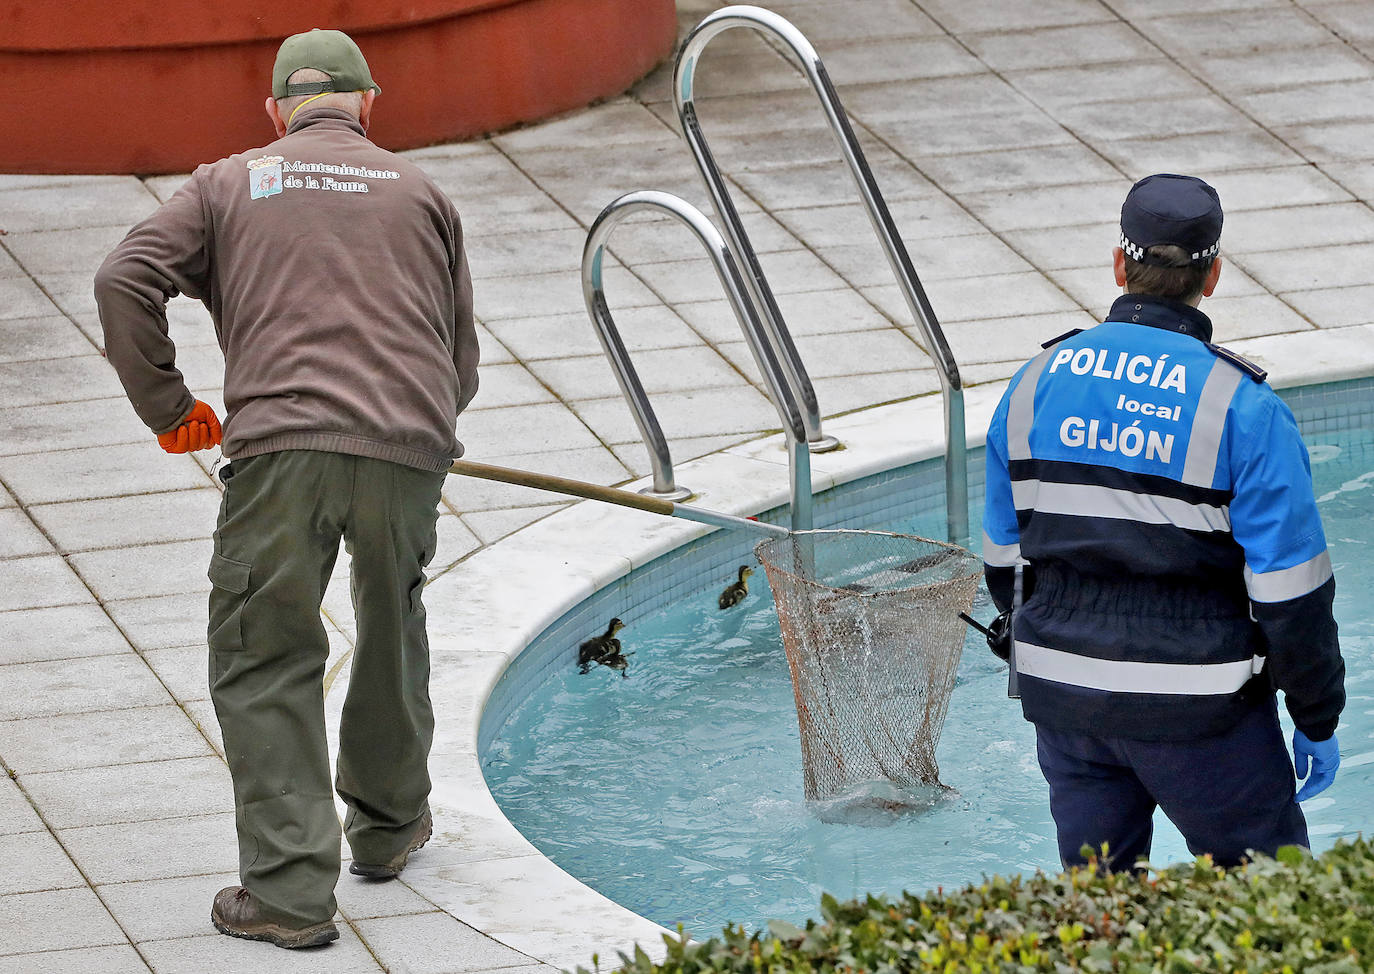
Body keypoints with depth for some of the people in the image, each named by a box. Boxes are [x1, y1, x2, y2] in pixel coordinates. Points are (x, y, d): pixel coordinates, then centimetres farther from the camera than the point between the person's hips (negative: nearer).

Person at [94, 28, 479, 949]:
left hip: (282, 446, -2)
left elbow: (127, 280, 1)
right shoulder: (420, 193, 20)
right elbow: (462, 361, 21)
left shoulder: (228, 185, 16)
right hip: (411, 446, 2)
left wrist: (167, 406, 9)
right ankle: (388, 822, 42)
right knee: (393, 629, 26)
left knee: (265, 664, 3)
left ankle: (290, 889, -5)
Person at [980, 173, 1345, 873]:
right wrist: (1317, 721, -2)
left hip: (1062, 696, 5)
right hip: (1197, 708, -5)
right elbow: (1290, 586, -13)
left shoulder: (1035, 383, 2)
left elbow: (1002, 555, 11)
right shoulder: (1242, 407, -13)